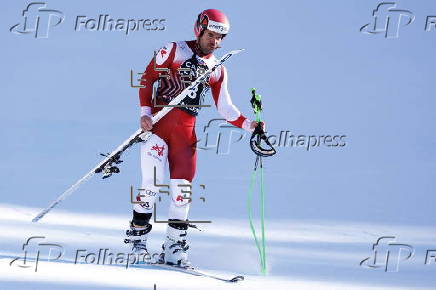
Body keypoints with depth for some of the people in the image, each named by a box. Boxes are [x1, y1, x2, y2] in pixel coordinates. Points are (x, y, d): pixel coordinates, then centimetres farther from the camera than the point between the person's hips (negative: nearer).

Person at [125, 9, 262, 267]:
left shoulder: (218, 70, 14)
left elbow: (224, 107, 17)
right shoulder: (175, 50, 1)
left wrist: (249, 126, 4)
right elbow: (148, 78, -1)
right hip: (158, 124, -4)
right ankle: (138, 238, -1)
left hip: (186, 131, 4)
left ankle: (174, 248, 8)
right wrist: (145, 112, -12)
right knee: (153, 184, -13)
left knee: (182, 190, 0)